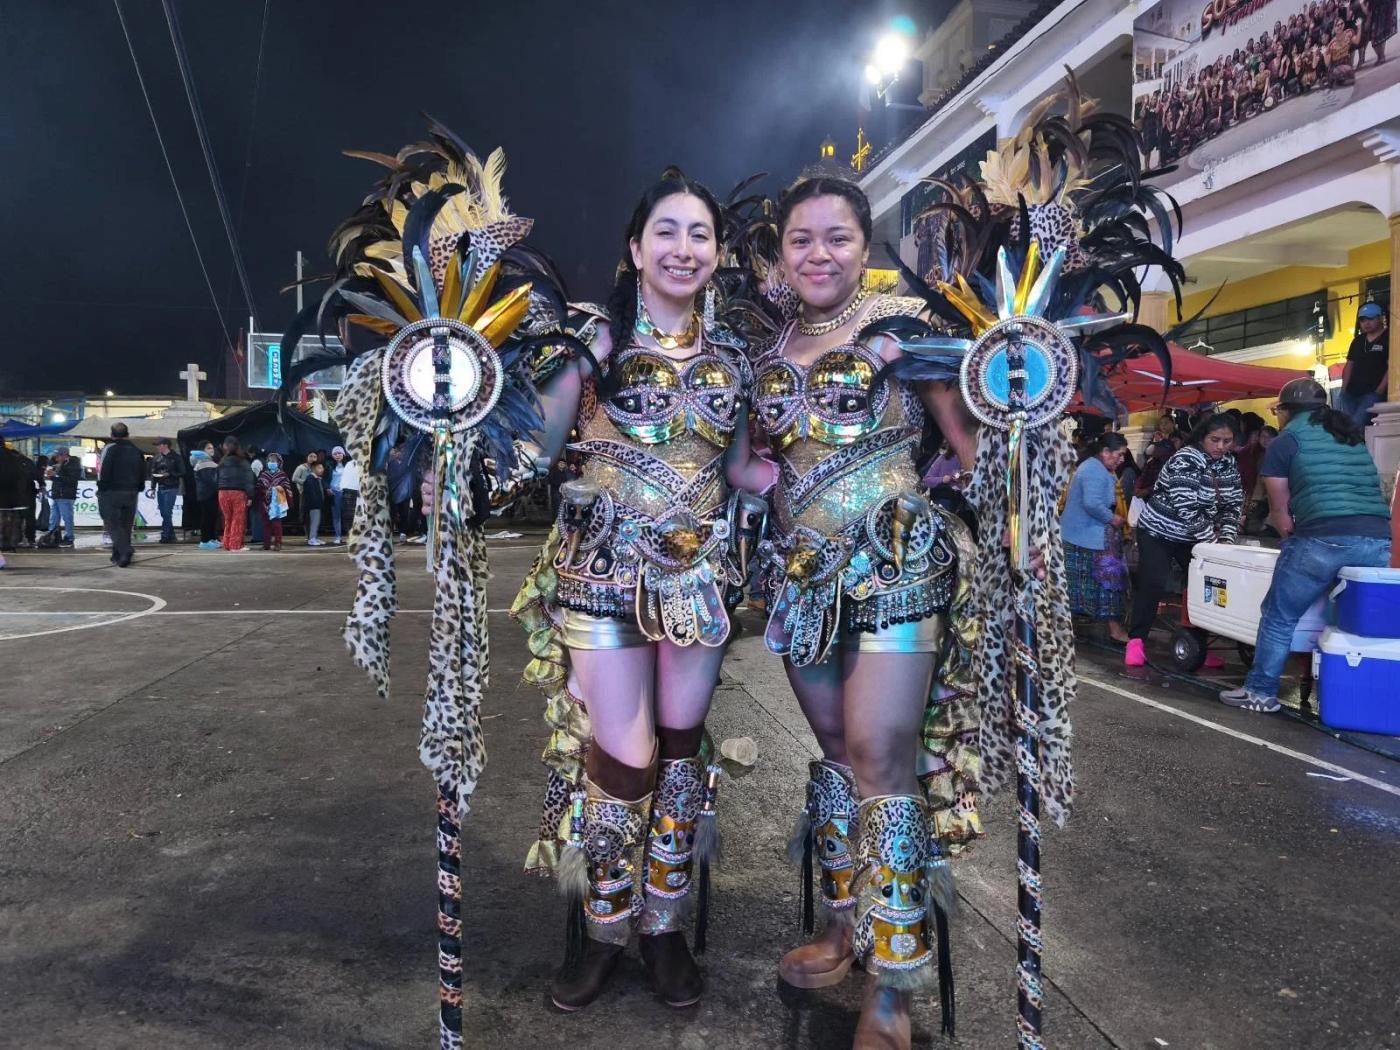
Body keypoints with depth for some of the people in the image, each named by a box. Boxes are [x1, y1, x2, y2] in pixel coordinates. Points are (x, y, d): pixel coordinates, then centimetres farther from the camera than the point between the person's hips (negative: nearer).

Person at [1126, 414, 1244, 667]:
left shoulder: (1229, 464, -2)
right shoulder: (1185, 461, -23)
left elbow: (1233, 504, 1)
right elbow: (1187, 509, -28)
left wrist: (1227, 538, -14)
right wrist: (1213, 541, -24)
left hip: (1191, 536, 7)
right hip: (1158, 531, -6)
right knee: (1153, 585, -11)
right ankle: (1136, 640, -2)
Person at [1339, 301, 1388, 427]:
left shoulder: (1388, 338, -1)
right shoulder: (1358, 340, 19)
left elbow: (1392, 367, -8)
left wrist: (1378, 392, -16)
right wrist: (1343, 390, 8)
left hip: (1373, 393, -6)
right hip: (1351, 393, 7)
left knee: (1356, 424, -23)